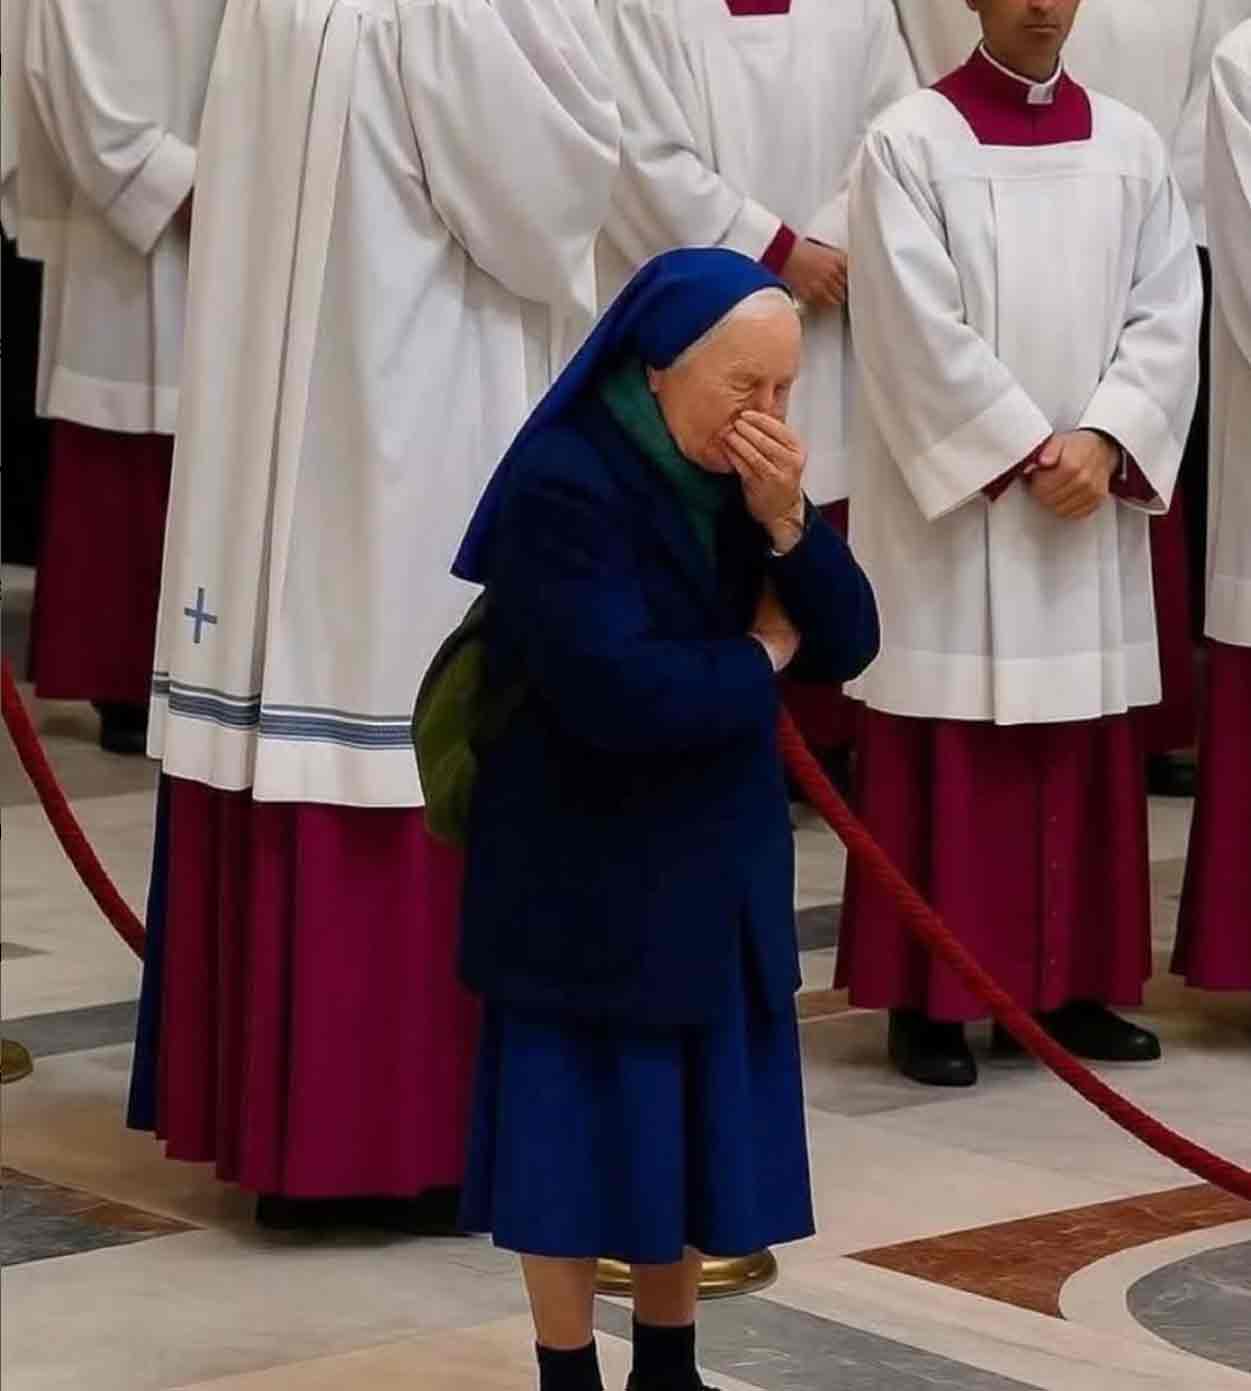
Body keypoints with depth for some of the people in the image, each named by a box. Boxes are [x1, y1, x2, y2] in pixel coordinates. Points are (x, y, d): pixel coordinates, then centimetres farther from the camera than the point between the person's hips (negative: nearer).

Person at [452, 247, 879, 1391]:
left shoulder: (743, 472, 2)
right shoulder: (560, 483, -21)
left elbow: (848, 644, -2)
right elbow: (615, 693, -29)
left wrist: (786, 523, -20)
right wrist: (759, 653, -14)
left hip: (717, 864, 7)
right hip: (586, 878, -7)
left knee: (698, 1126, 13)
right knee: (583, 1131, 3)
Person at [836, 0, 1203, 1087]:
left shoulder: (1130, 145, 8)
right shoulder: (911, 143, -5)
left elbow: (1168, 311, 3)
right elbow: (919, 329, -12)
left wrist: (1102, 441, -11)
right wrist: (1028, 453, -14)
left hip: (1094, 500, 4)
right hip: (952, 498, -4)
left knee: (1085, 755, 7)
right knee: (952, 758, -2)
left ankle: (1072, 986, 16)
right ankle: (931, 999, 3)